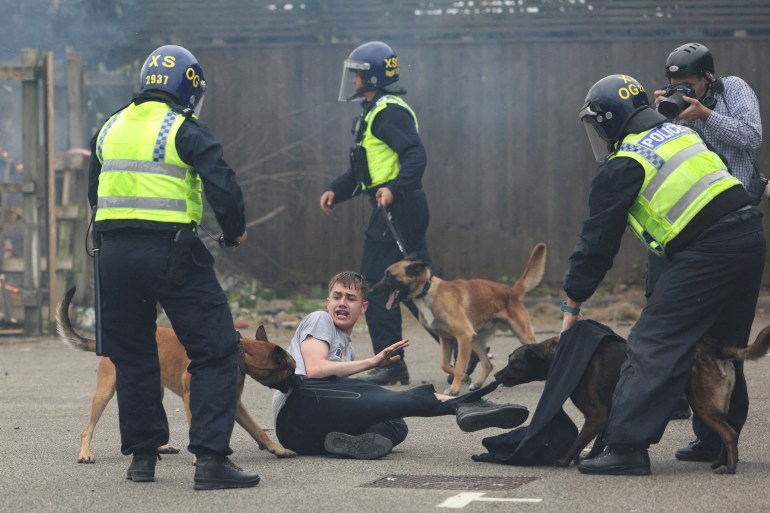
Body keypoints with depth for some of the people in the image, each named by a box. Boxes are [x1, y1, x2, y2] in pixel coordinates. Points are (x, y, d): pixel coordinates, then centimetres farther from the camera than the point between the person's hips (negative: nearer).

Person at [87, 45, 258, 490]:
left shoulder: (109, 130, 15)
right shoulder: (185, 131, -4)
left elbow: (95, 194, 23)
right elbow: (223, 185, -11)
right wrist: (235, 231, 6)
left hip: (113, 251, 6)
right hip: (170, 251, -6)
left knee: (132, 356, 18)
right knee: (216, 352, -1)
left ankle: (142, 455, 22)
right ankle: (211, 457, -9)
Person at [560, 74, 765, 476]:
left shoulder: (623, 166, -2)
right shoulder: (679, 133, 19)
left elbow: (598, 239, 1)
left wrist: (572, 303, 8)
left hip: (706, 252, -8)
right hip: (750, 238, 8)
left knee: (654, 344, -8)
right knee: (722, 349, 20)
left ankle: (627, 447, -14)